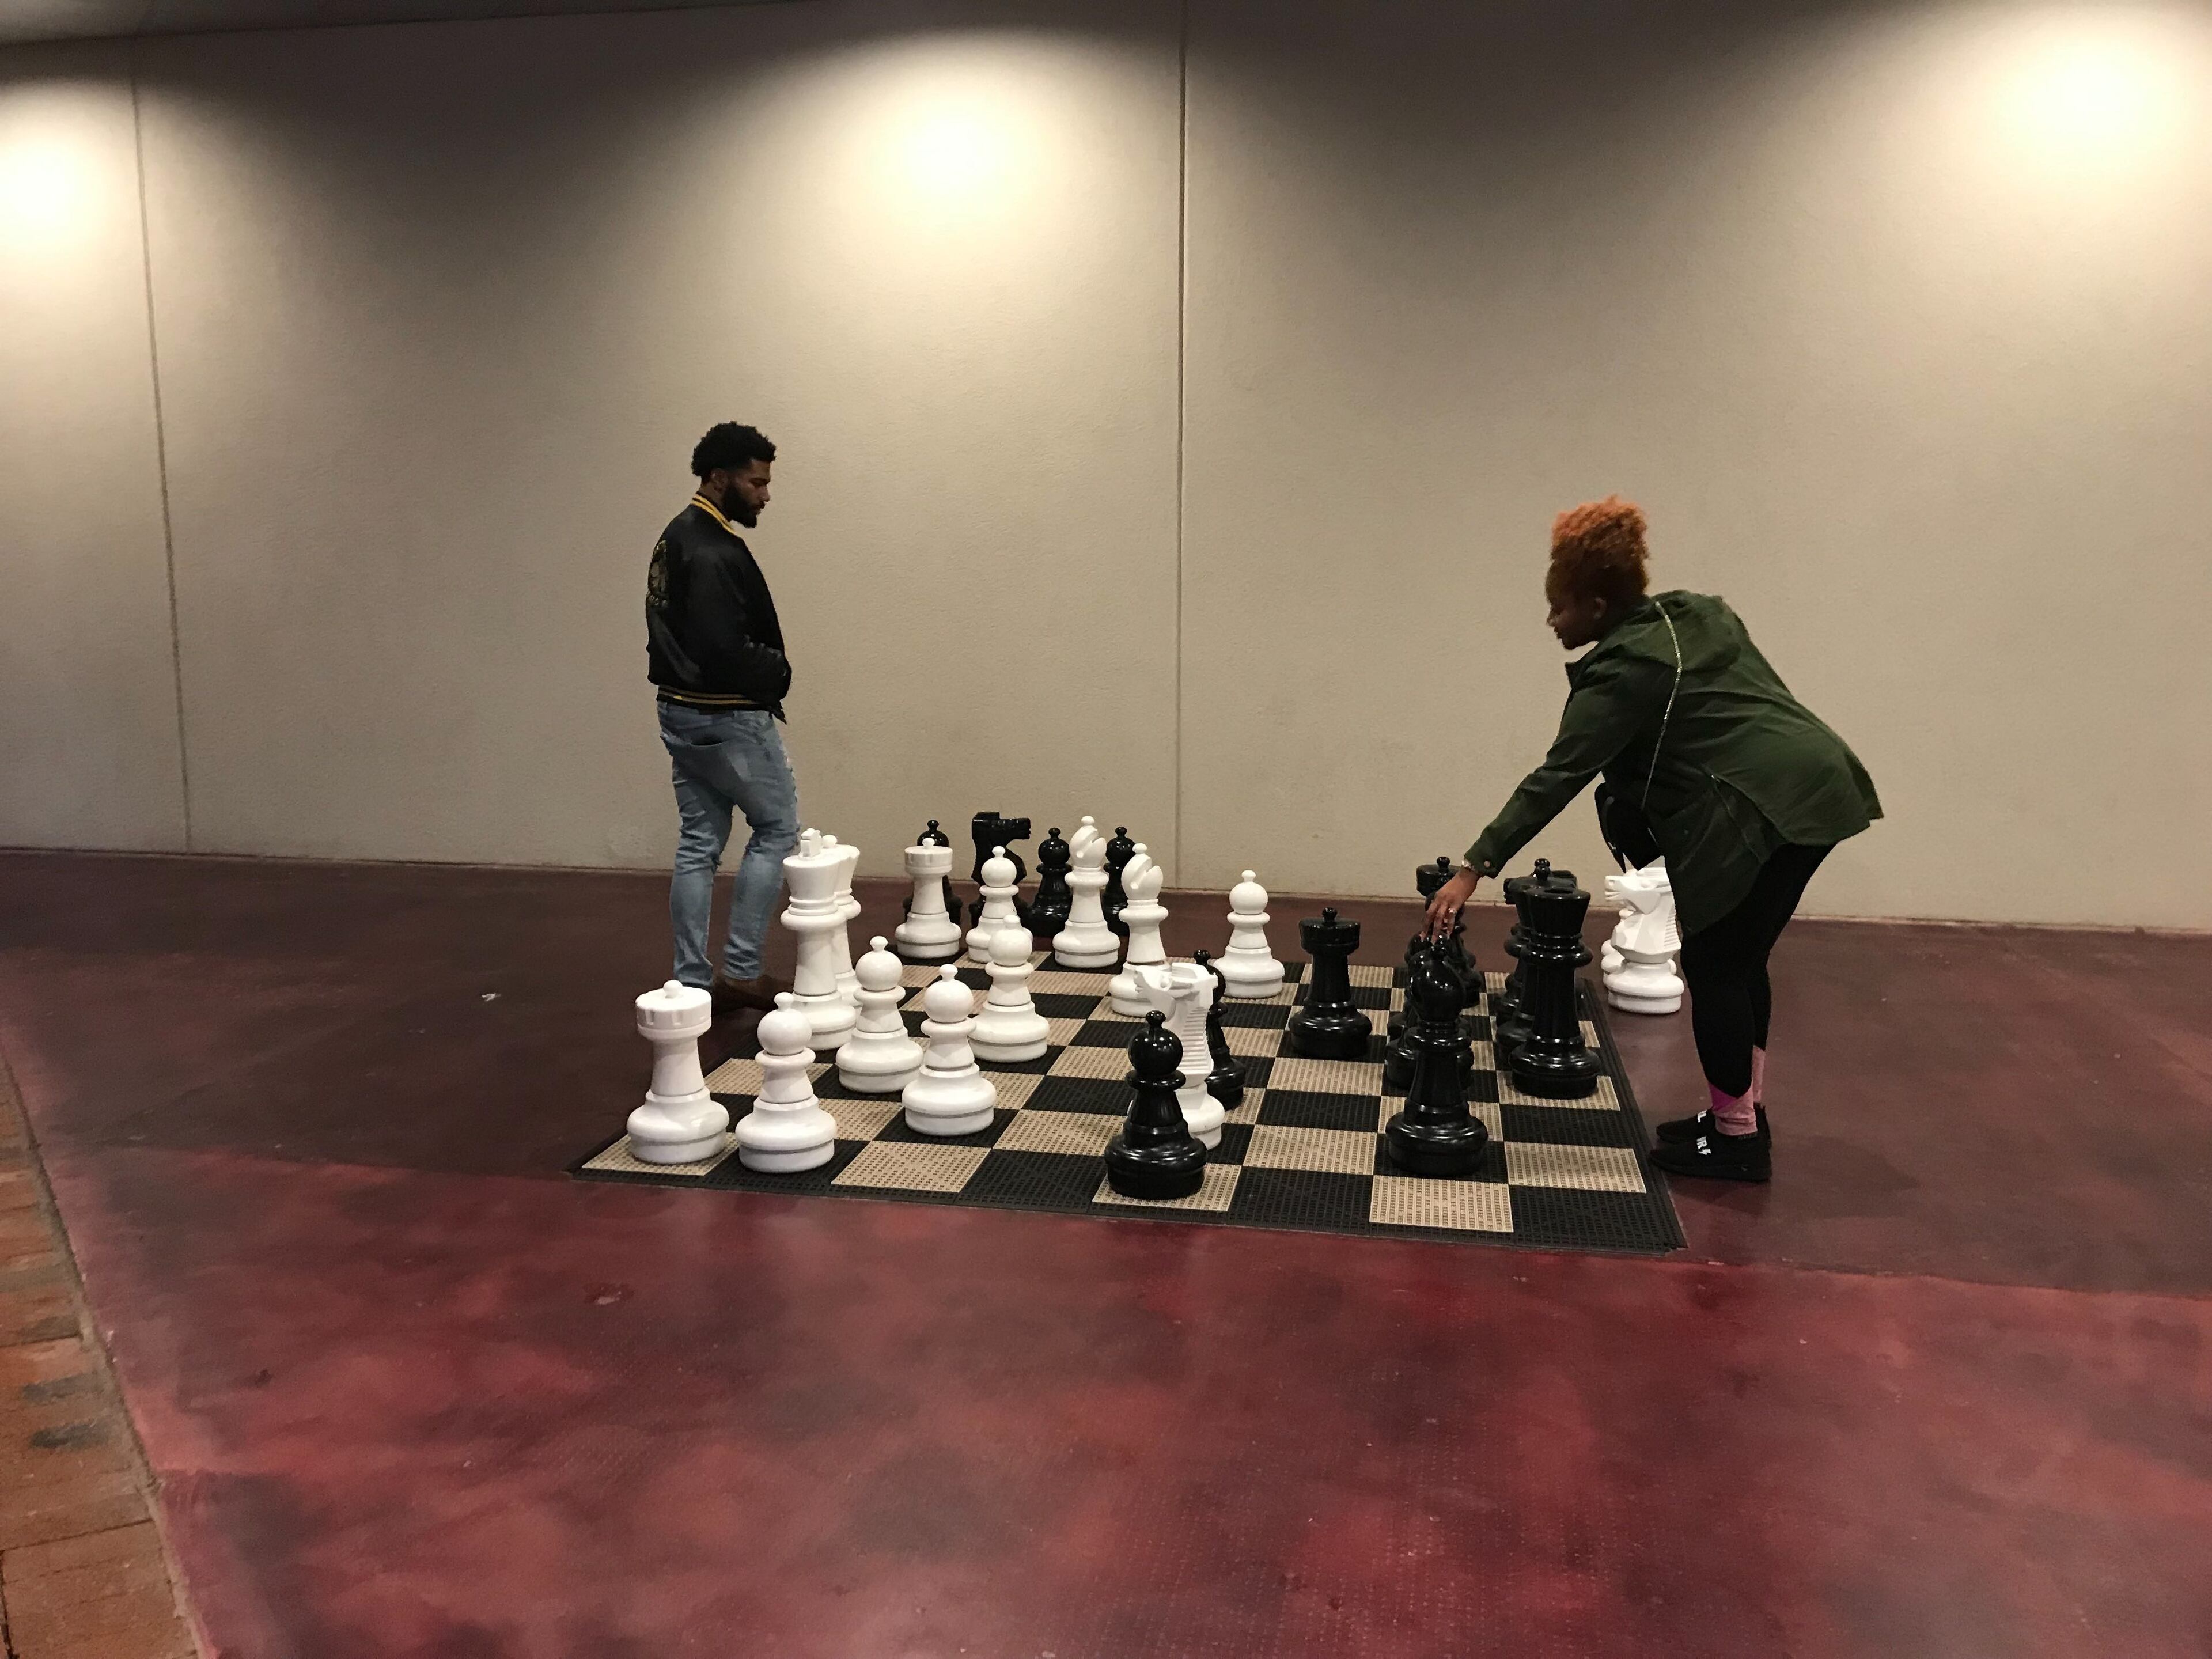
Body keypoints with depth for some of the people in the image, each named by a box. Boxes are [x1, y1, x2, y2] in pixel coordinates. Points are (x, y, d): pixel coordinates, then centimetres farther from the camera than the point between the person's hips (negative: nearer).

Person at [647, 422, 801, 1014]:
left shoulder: (677, 538, 12)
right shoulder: (714, 552, -20)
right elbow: (723, 653, -28)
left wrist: (767, 668, 5)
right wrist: (778, 671, -9)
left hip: (680, 711, 10)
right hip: (728, 717, -10)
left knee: (698, 845, 11)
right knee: (777, 828, 4)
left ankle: (693, 982, 15)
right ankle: (740, 971, 6)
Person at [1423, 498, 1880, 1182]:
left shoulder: (1623, 671, -12)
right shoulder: (1699, 612, 13)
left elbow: (1556, 779, -16)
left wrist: (1475, 869, -16)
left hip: (1762, 809, -10)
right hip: (1815, 785, 10)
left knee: (1713, 967, 2)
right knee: (1741, 959, 18)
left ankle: (1736, 1138, 11)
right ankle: (1745, 1110, 28)